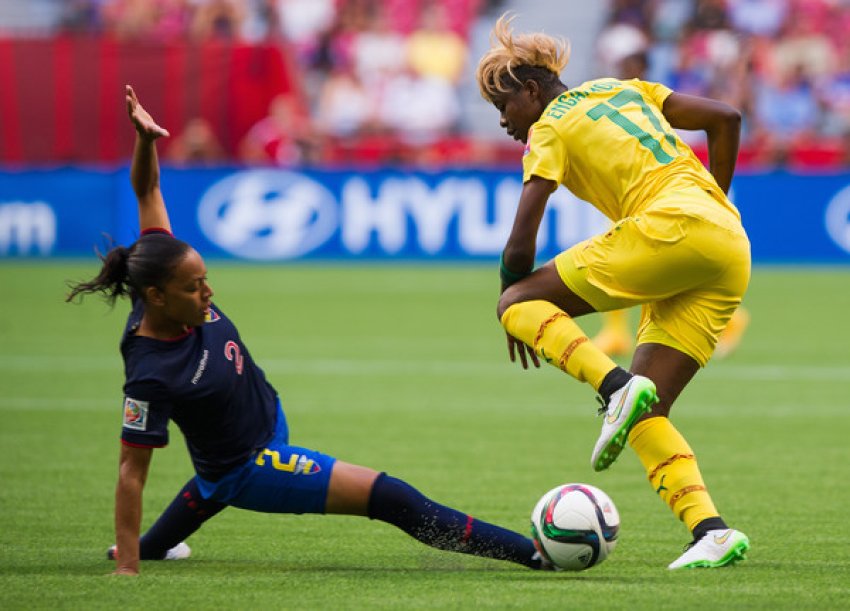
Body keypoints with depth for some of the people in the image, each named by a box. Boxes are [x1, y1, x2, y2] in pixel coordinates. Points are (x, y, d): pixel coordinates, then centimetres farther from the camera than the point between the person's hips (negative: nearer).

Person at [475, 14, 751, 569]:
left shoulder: (550, 128, 8)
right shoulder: (624, 90, 27)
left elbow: (521, 245, 1)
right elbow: (726, 119, 22)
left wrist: (515, 302, 19)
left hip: (671, 230, -8)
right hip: (732, 256, 8)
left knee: (519, 303, -1)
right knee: (646, 414, 6)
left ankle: (615, 386, -25)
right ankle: (711, 531, -14)